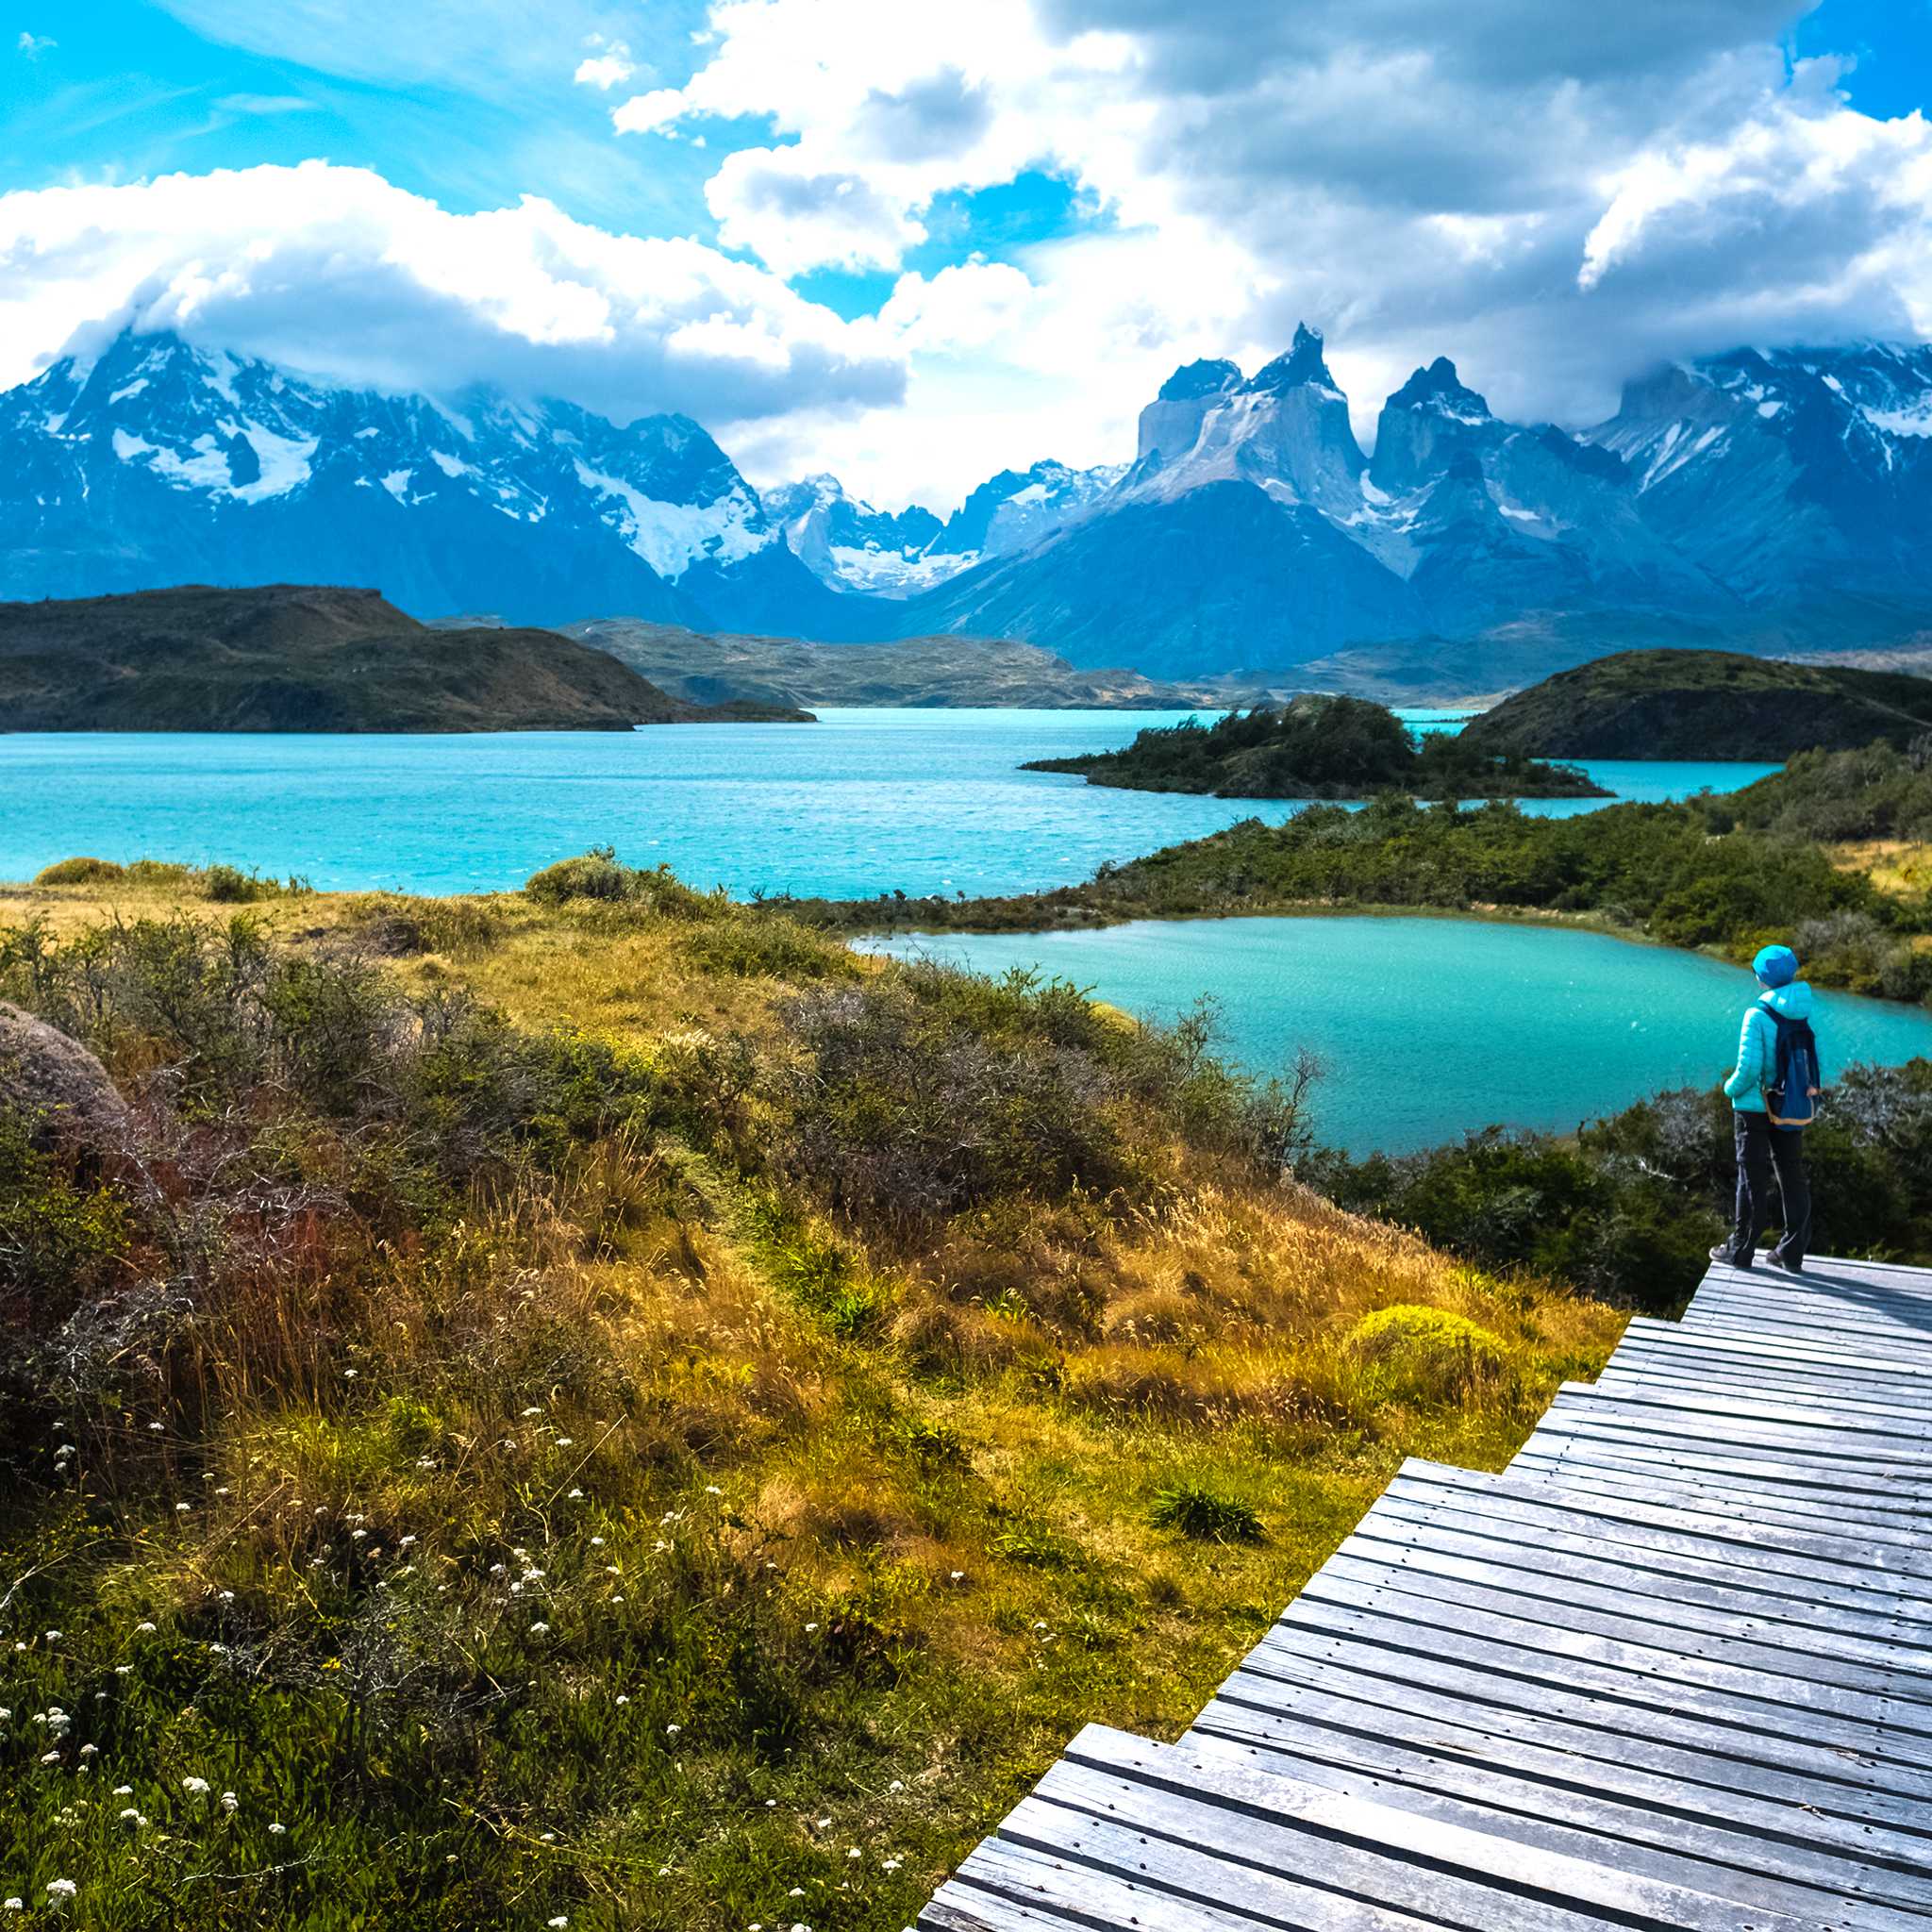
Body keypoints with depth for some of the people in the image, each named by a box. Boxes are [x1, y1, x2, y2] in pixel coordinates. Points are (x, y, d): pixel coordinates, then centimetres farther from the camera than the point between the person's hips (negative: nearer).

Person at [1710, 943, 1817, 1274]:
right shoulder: (1805, 1013, -2)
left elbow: (1748, 1068, -19)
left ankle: (1741, 1250, 12)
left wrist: (1731, 1088, 0)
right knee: (1793, 1176, 12)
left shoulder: (1758, 1015, -19)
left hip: (1755, 1107, -5)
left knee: (1753, 1177, 3)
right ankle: (1792, 1252, 18)